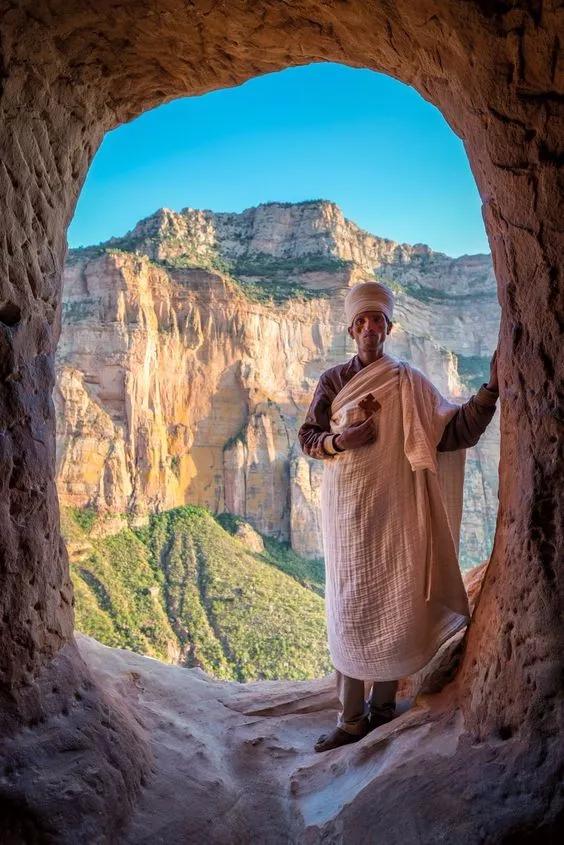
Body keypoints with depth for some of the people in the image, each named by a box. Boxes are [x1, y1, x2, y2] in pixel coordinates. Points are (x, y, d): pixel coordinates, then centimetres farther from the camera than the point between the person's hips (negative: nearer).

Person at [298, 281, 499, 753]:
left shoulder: (408, 382, 2)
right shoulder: (333, 381, 7)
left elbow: (454, 431, -6)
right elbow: (307, 438, 7)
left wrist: (490, 389, -17)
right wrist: (340, 440, -12)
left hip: (394, 509, -1)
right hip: (347, 509, 1)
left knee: (394, 606, 4)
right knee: (351, 610, 5)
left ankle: (384, 705, 24)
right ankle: (352, 718, 17)